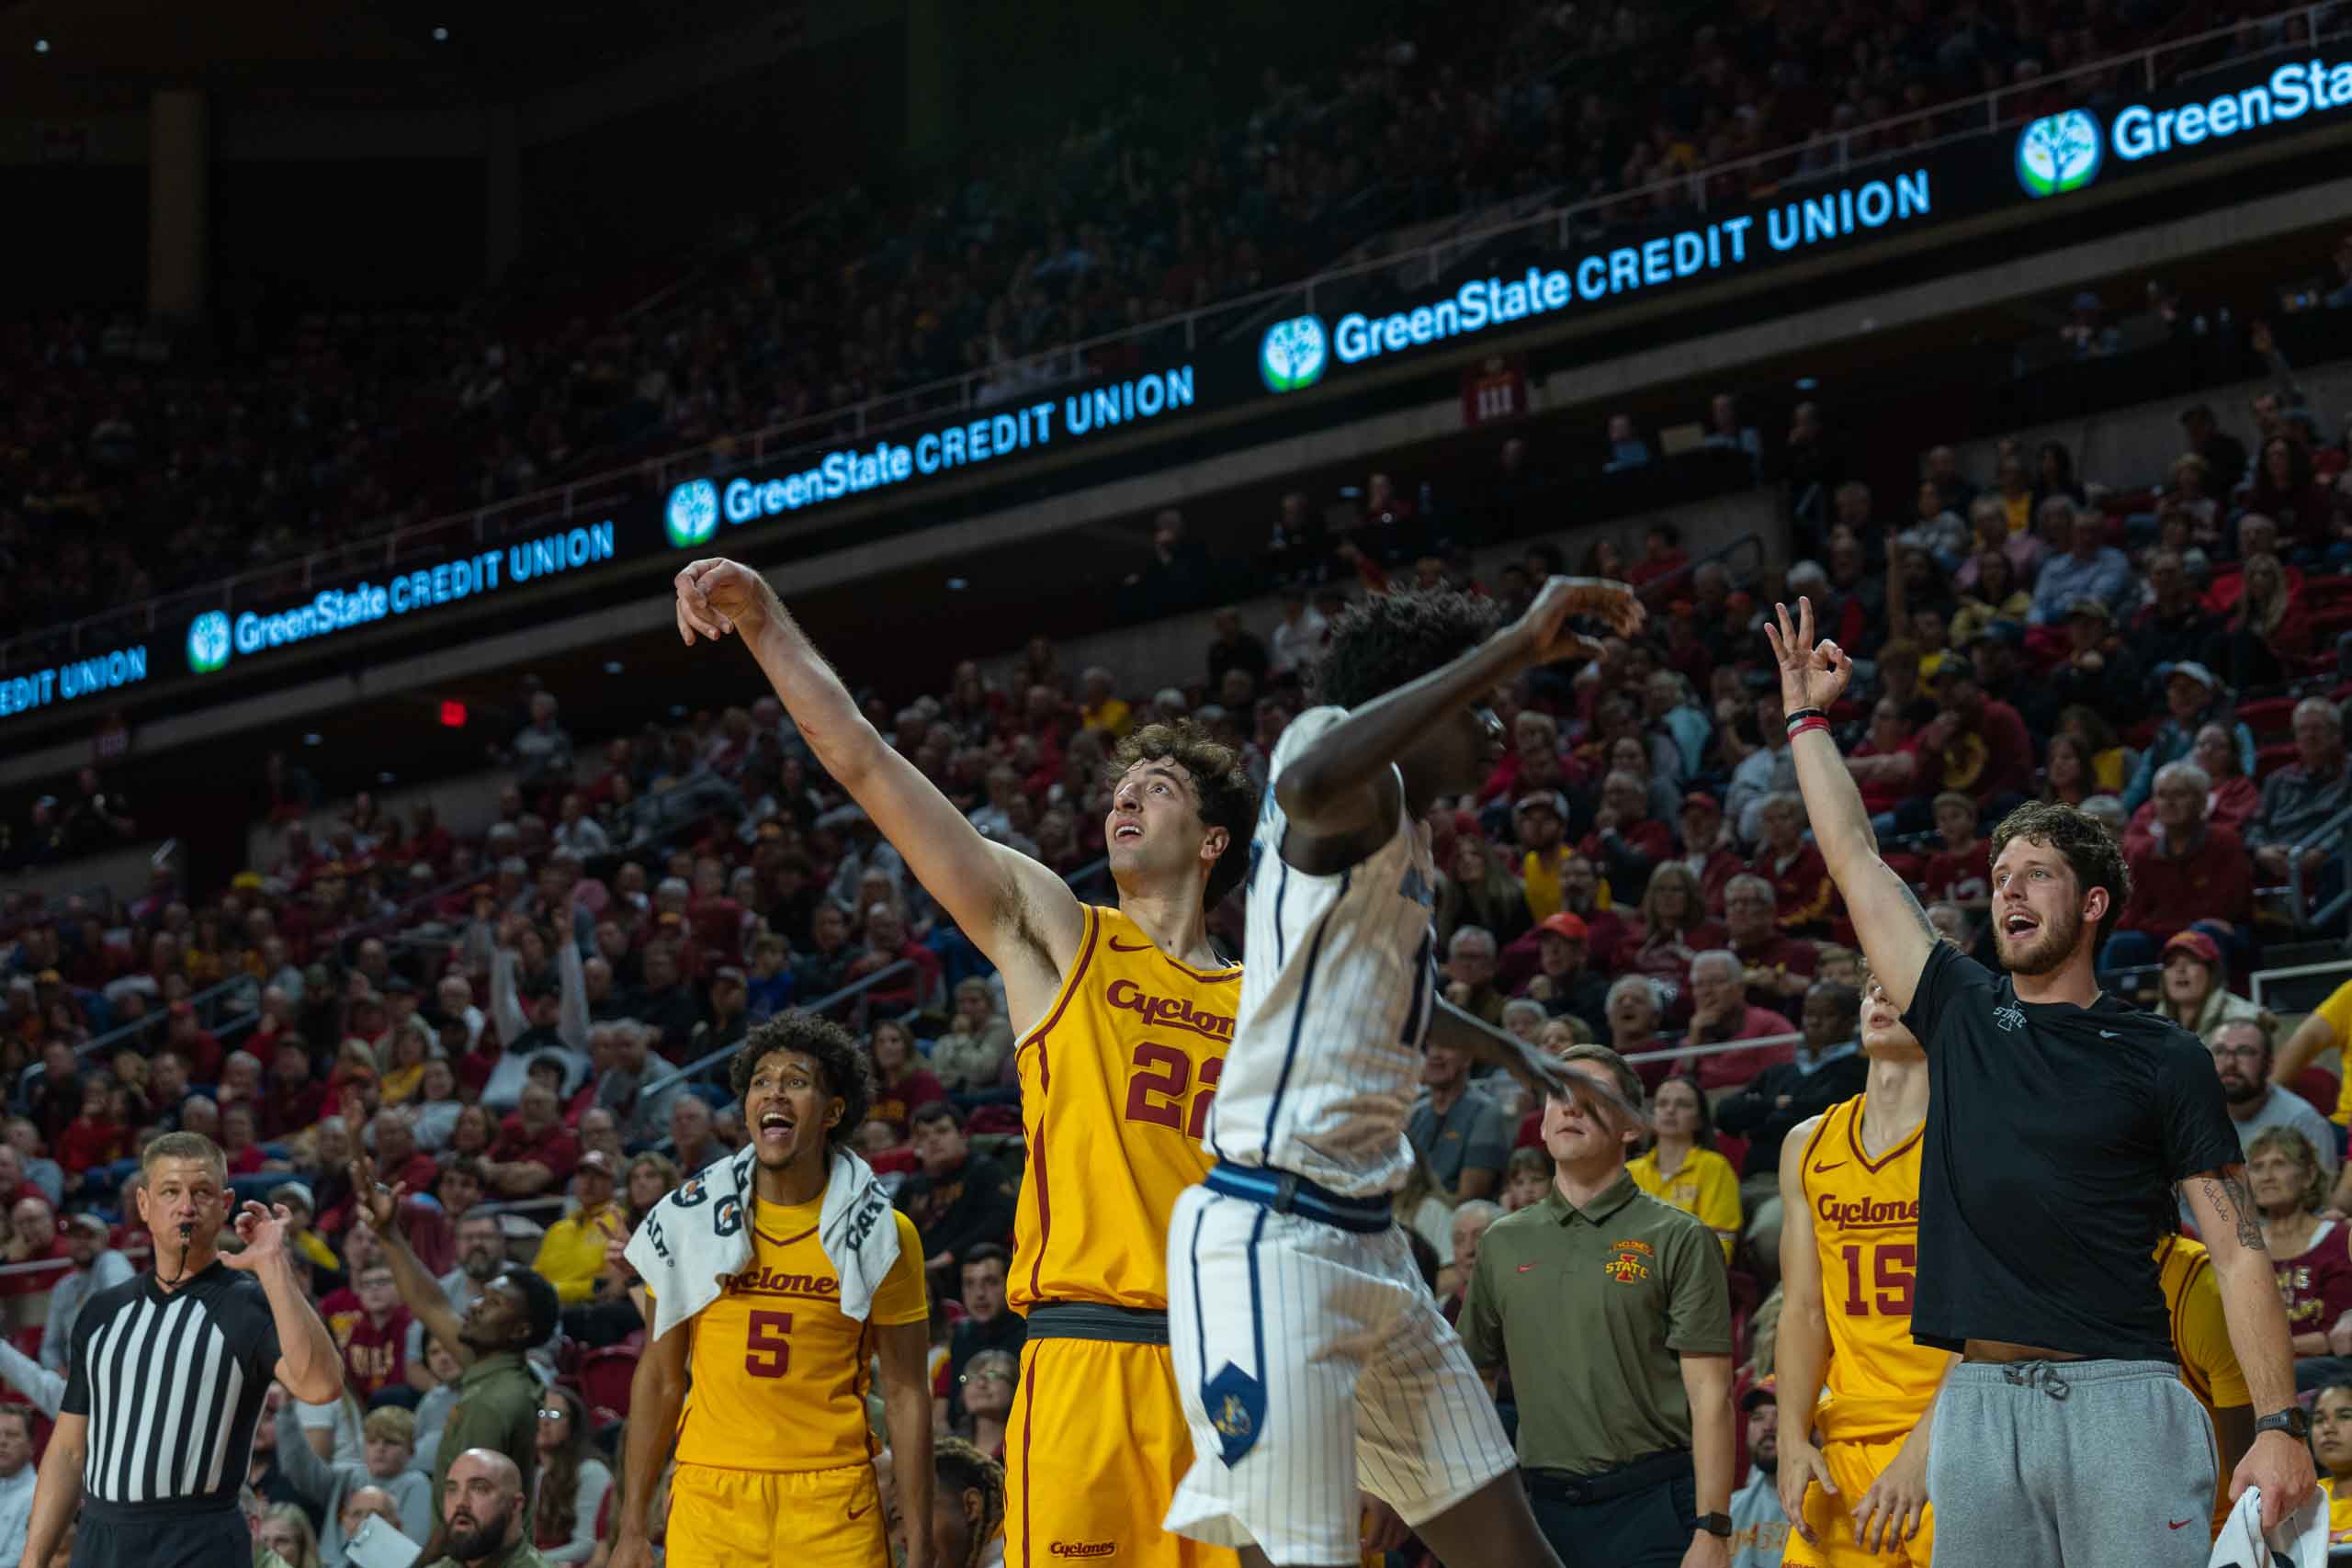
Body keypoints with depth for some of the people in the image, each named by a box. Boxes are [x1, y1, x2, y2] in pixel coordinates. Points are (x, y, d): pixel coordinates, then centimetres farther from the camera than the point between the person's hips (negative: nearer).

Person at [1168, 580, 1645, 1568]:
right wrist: (1513, 648, -35)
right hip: (1269, 1238, -10)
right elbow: (1311, 781, -39)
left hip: (1369, 1245, 10)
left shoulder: (1409, 850, 18)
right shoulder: (1359, 798, -11)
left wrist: (1503, 1049, 54)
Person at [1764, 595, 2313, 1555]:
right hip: (1979, 1401, 3)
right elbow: (1854, 857, 19)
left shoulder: (2161, 1059, 5)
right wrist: (1807, 713, 23)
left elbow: (2240, 1252, 1)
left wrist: (2280, 1426, -8)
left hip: (2120, 1403, -3)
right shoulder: (1963, 1015, 15)